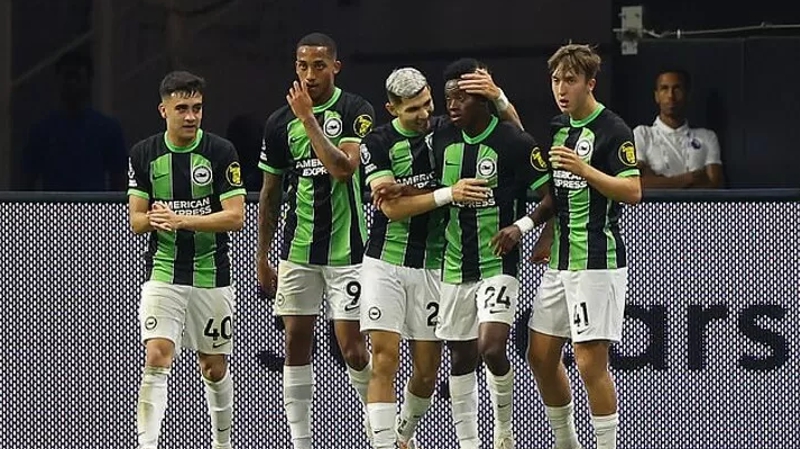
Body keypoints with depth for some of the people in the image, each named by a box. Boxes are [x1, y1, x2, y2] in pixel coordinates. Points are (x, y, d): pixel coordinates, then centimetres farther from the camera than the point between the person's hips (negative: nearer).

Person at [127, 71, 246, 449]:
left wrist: (182, 220, -22)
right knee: (156, 357, -16)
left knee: (214, 367, 10)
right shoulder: (144, 154, 1)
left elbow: (235, 217, -11)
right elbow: (136, 220, 3)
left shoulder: (221, 152, -6)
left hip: (212, 274, 0)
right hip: (163, 273, 0)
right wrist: (151, 218, -21)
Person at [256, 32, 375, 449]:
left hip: (346, 250, -4)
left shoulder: (356, 111, -6)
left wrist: (309, 119, -21)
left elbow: (344, 167, -21)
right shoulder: (280, 122, 5)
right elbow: (269, 195, 12)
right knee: (296, 346, 3)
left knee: (352, 349, -5)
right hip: (297, 253, 4)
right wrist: (262, 260, 12)